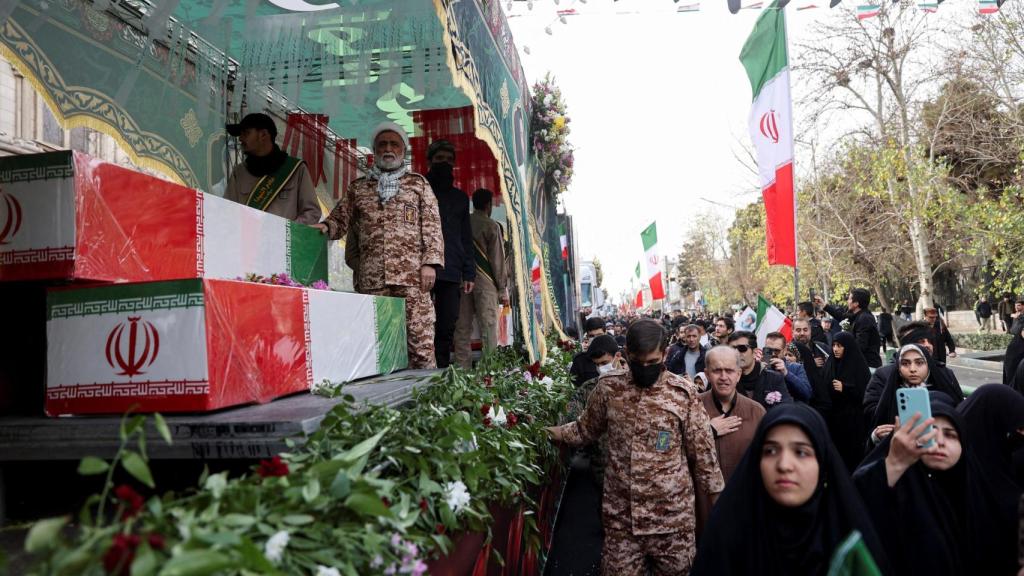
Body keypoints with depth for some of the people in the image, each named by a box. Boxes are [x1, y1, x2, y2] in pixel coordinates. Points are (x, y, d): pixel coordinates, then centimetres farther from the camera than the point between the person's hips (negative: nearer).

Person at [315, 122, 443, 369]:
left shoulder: (418, 183, 14)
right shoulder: (358, 187, 19)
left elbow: (432, 226, 7)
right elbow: (341, 218, 15)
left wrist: (430, 262, -5)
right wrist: (326, 226, -9)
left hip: (412, 273, -2)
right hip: (371, 276, 2)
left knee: (420, 339, -6)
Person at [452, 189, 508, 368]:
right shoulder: (491, 226, -2)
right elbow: (498, 260, -4)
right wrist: (503, 290, 0)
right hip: (484, 282, -4)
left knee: (462, 328, 7)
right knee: (488, 327, -3)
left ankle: (462, 368, 8)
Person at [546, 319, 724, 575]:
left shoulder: (683, 393, -8)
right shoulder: (608, 387, -2)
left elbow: (702, 450, -1)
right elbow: (586, 429, 12)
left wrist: (718, 498, 3)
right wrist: (548, 432, 7)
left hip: (671, 516, -1)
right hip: (620, 514, 2)